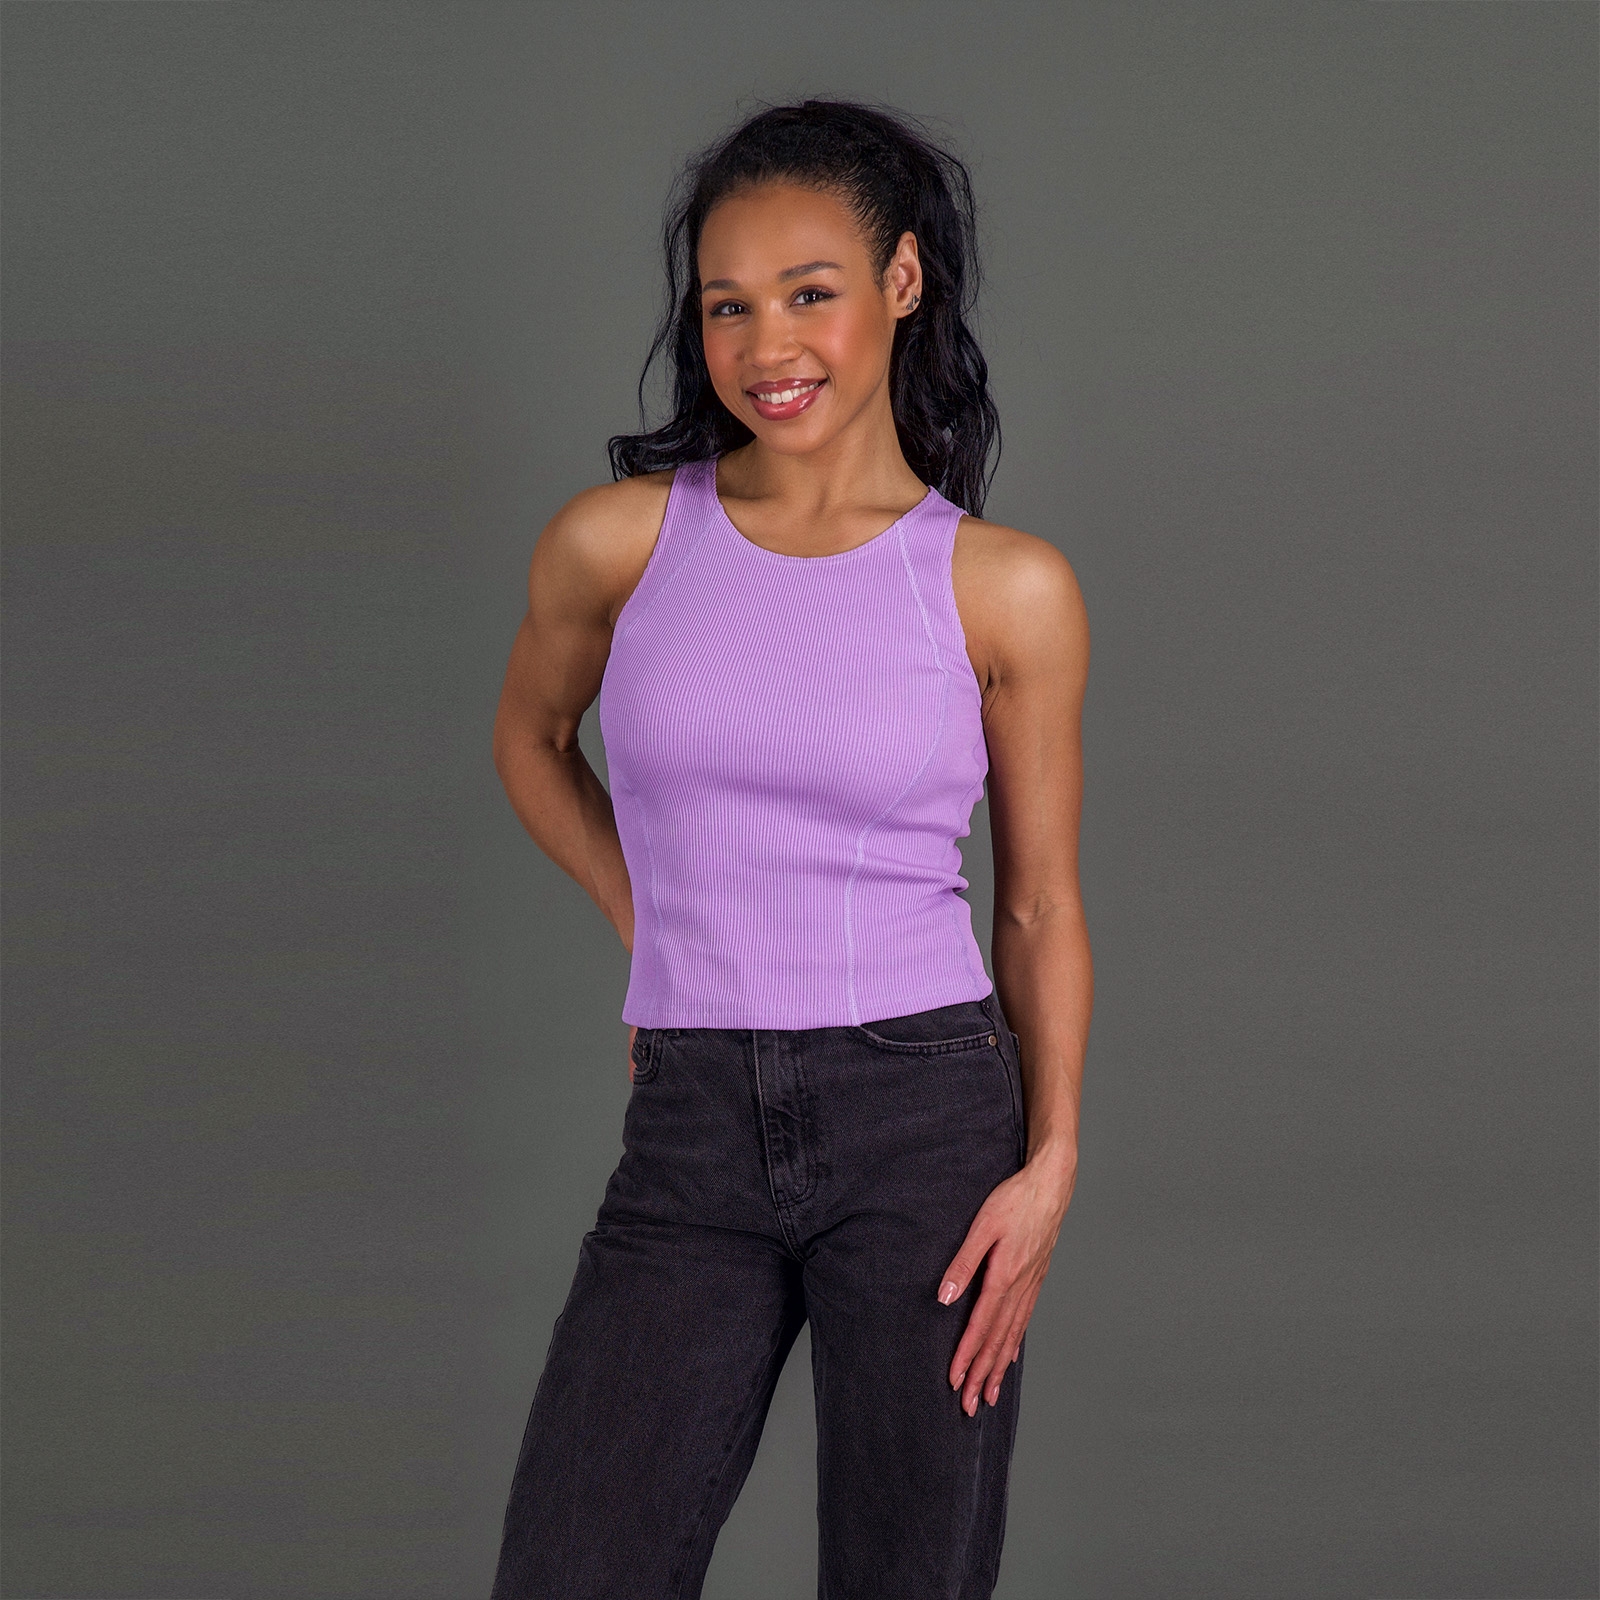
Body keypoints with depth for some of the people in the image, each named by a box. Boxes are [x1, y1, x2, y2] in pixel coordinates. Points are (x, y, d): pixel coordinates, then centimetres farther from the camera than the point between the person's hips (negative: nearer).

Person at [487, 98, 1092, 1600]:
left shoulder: (1008, 589, -1)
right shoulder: (616, 542, 1)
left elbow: (1041, 908, 5)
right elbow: (529, 736, 22)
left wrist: (1051, 1161, -5)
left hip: (926, 1122, -1)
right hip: (691, 1137, 1)